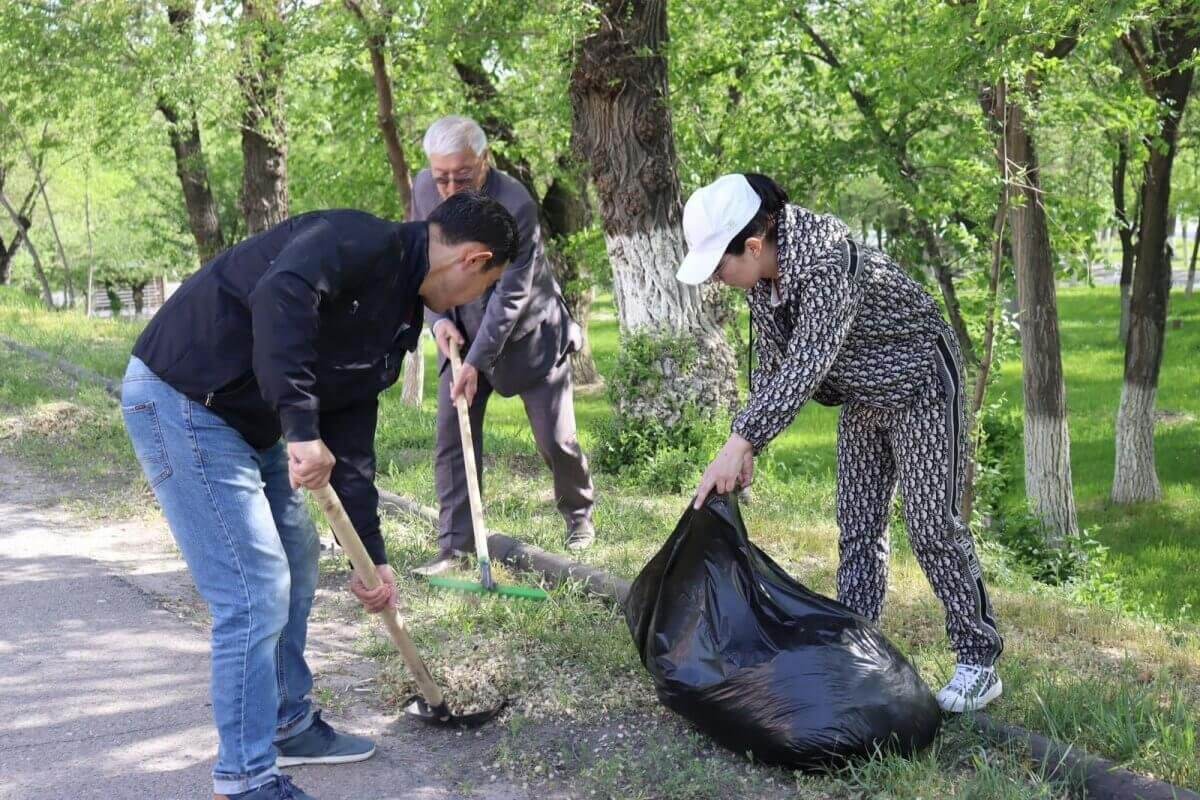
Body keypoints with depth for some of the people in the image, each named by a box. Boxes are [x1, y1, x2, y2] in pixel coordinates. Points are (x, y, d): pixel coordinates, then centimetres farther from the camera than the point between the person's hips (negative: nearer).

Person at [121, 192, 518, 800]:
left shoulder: (394, 317, 13)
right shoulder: (365, 243, -16)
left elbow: (352, 440, 15)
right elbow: (281, 293, -36)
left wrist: (371, 556, 16)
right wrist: (301, 427, -38)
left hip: (245, 419, 11)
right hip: (179, 398, -11)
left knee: (296, 565, 19)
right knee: (256, 592, -9)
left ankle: (288, 726, 36)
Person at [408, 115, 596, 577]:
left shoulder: (516, 206, -28)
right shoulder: (424, 190, -11)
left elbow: (509, 295, -27)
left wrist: (477, 361, -28)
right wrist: (439, 318, -11)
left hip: (530, 335, -4)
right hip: (462, 332, 5)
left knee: (555, 440, 1)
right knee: (451, 438, -3)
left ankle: (579, 515, 30)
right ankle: (455, 545, 4)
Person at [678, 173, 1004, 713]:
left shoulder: (825, 263, -35)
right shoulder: (763, 274, -8)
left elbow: (804, 367, -42)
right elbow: (772, 365, 1)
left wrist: (740, 443, -45)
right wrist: (747, 451, -6)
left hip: (919, 390, -8)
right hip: (863, 399, 8)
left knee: (933, 527, -7)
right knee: (857, 529, 8)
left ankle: (979, 662, 3)